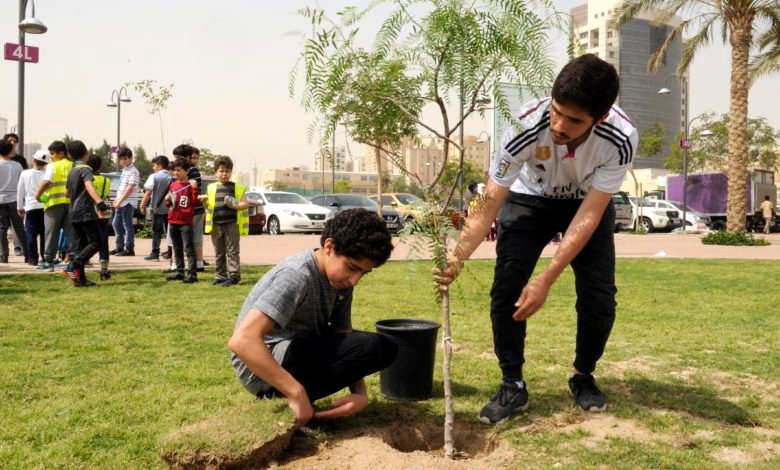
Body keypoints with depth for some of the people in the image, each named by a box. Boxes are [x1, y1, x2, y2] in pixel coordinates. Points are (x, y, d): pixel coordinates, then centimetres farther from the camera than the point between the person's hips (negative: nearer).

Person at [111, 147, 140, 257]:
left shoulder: (133, 171, -13)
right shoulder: (124, 170, 16)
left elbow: (130, 188, -19)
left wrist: (120, 200, -20)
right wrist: (117, 199, 15)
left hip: (128, 202, -9)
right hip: (121, 202, 9)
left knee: (127, 225, -5)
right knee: (116, 224, 13)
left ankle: (129, 249, 0)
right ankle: (120, 247, 21)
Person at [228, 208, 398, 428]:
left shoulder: (340, 280, 1)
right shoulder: (297, 276, -24)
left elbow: (345, 336, 3)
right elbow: (242, 340, -33)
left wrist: (359, 392, -14)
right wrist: (297, 394, -32)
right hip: (262, 369, -9)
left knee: (385, 349, 4)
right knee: (371, 347, -22)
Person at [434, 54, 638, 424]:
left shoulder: (620, 139, -35)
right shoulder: (527, 126, -37)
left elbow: (589, 214, -31)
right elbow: (489, 205, -33)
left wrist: (546, 280, -37)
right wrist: (456, 260, -46)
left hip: (588, 202, 1)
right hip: (530, 199, 0)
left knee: (599, 296, -10)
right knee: (506, 289, -15)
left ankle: (583, 377, 17)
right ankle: (512, 385, 2)